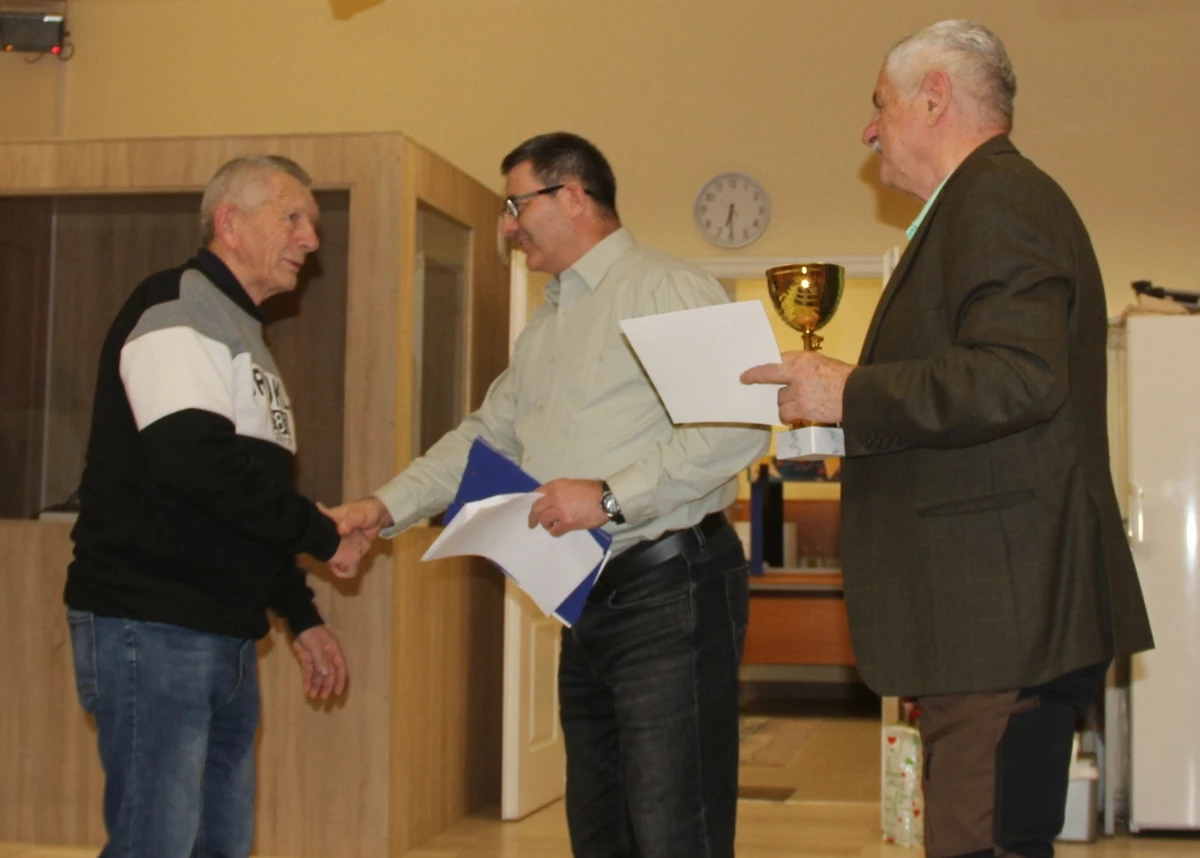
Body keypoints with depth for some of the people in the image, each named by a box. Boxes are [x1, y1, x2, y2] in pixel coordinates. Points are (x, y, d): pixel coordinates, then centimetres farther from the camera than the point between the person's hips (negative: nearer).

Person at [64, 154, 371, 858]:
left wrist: (302, 615, 21)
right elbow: (194, 460, -23)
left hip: (226, 638, 10)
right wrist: (320, 533, -14)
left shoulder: (239, 328, 22)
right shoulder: (178, 309, -8)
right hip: (153, 628, -10)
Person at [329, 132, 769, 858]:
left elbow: (738, 423, -21)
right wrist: (388, 508, 15)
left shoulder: (667, 289, -9)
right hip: (588, 603, 9)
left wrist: (612, 497, -22)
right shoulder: (546, 327, 21)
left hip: (669, 587, -9)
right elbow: (485, 436, 27)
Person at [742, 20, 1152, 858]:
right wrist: (852, 419, 16)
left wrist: (850, 394, -17)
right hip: (1005, 616, 11)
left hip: (1004, 617, -11)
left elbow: (1018, 378, -25)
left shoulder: (997, 198, -11)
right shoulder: (991, 198, 23)